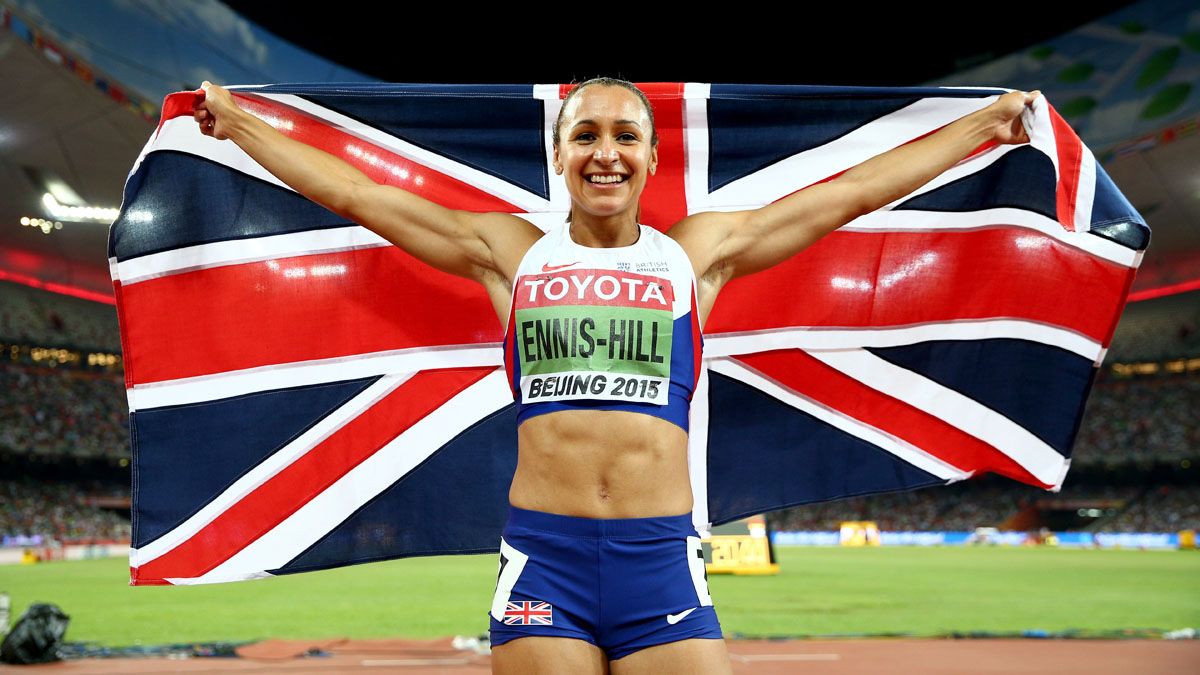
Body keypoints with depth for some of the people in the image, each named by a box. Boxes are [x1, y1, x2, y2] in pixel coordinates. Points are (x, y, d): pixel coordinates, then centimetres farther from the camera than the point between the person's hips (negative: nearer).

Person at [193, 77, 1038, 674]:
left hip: (661, 558, 0)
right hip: (544, 556, 0)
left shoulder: (699, 251, 10)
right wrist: (234, 118, 21)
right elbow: (350, 191, 15)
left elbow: (855, 189, 14)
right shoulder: (509, 251, 10)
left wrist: (990, 120, 20)